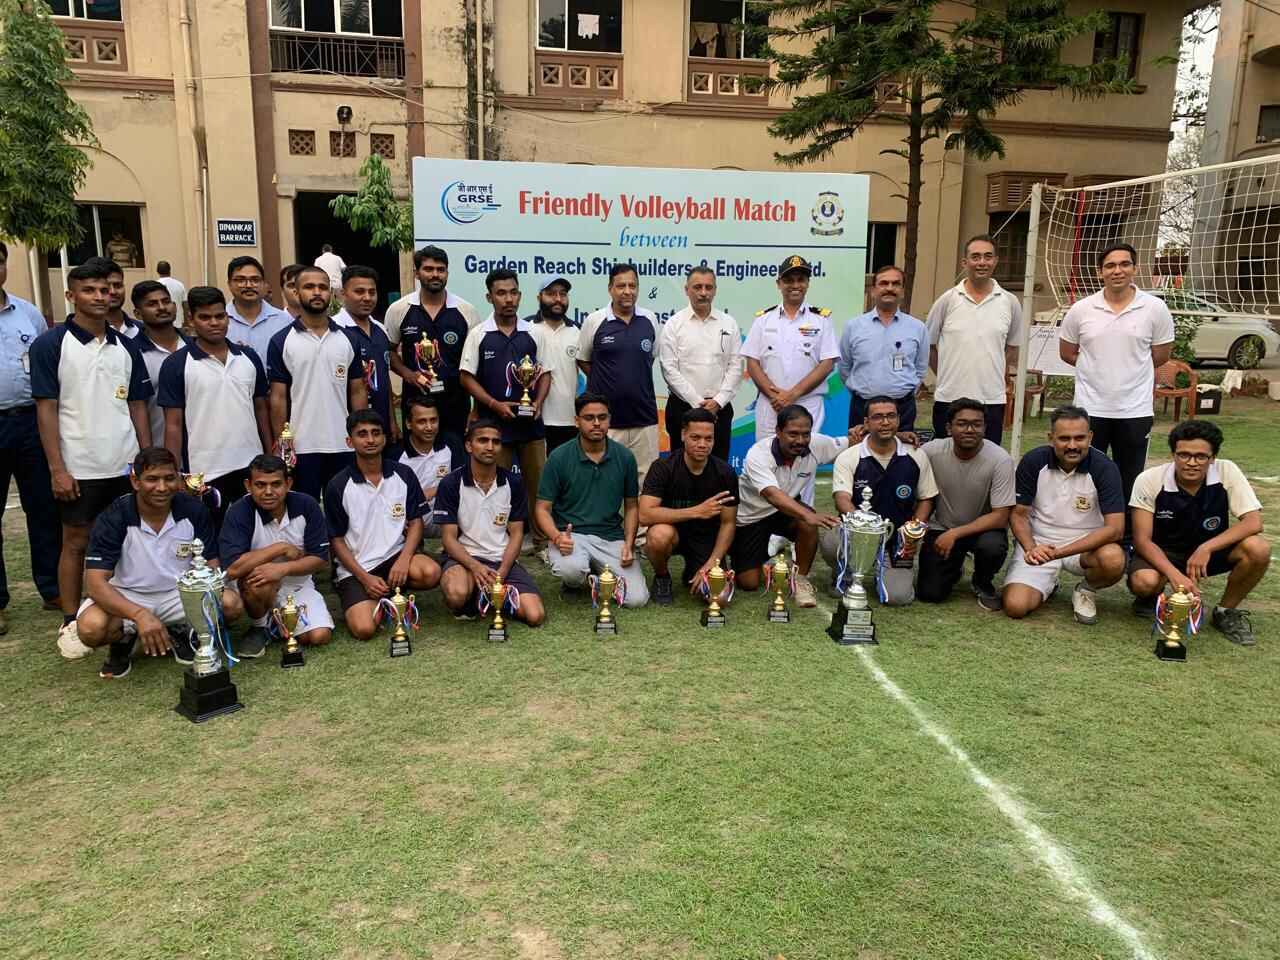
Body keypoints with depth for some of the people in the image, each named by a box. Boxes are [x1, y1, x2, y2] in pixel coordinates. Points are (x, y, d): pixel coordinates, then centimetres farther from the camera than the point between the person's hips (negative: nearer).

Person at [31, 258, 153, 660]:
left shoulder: (125, 347, 8)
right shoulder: (51, 344, -4)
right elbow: (46, 409, -7)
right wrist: (57, 469, -12)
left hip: (126, 466, 4)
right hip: (78, 468, -4)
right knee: (76, 543, 6)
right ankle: (70, 623, 18)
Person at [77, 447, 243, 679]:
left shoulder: (193, 510, -12)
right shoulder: (114, 518, -19)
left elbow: (210, 565, -5)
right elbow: (95, 582, -25)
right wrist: (140, 614, -42)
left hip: (180, 592, 2)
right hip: (126, 597, -2)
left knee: (232, 604, -24)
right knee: (91, 628, -33)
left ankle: (179, 631, 6)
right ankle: (125, 639, 4)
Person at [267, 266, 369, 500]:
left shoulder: (348, 339, 7)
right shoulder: (281, 341, 0)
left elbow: (358, 392, 8)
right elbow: (278, 397, -2)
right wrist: (281, 445, -7)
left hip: (344, 446, 2)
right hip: (301, 447, -2)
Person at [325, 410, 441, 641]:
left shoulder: (403, 475, 1)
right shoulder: (337, 487, -5)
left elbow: (415, 522, 4)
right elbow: (336, 540, 0)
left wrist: (404, 560, -15)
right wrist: (365, 578, -12)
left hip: (395, 556, 2)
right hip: (356, 568, -2)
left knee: (431, 573, -30)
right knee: (364, 629, -24)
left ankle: (388, 593, 3)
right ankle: (378, 601, 13)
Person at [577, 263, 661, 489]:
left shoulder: (650, 320, 6)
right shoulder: (594, 321, -1)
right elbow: (582, 360, 9)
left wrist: (636, 382, 10)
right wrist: (608, 382, 5)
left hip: (644, 418, 2)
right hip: (606, 419, -2)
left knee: (646, 479, 6)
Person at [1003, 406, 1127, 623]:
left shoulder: (1104, 468, -14)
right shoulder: (1033, 461, -9)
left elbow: (1115, 528, -20)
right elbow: (1019, 514, -2)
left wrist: (1059, 552, -29)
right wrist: (1031, 549, -24)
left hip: (1086, 546, 0)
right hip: (1038, 543, 1)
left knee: (1113, 560, -35)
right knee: (1015, 606, -21)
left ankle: (1086, 590, 2)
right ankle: (1047, 585, 17)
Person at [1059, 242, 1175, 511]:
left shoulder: (1155, 308, -3)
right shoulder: (1080, 310, -1)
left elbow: (1161, 355, 6)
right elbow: (1067, 352, 9)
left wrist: (1130, 369, 7)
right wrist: (1098, 369, 5)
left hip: (1135, 410, 0)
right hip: (1090, 408, 0)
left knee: (1129, 483, 11)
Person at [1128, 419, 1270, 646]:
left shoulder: (1227, 472, -16)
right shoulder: (1149, 480, -21)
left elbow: (1253, 522, -21)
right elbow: (1142, 539, -19)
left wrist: (1206, 548, -33)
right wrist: (1175, 575, -34)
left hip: (1209, 549, 3)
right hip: (1162, 553, -2)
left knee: (1258, 549, -27)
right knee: (1144, 582, -35)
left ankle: (1226, 611, 0)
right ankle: (1150, 598, 7)